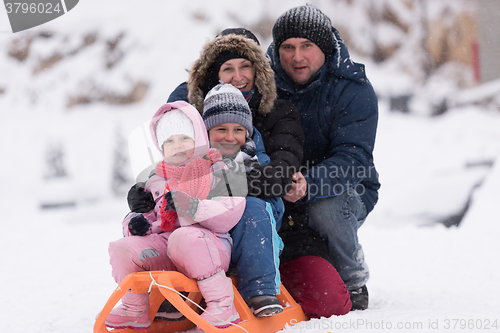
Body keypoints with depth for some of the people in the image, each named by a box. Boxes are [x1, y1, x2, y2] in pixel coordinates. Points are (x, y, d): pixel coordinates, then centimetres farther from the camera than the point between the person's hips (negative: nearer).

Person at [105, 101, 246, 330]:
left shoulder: (218, 171, 7)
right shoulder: (157, 181, 23)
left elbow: (232, 211, -8)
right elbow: (147, 213, 29)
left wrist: (193, 207, -23)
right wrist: (138, 224, 3)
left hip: (211, 246, -5)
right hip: (164, 250, 5)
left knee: (184, 238, -40)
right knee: (122, 248, -17)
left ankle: (222, 305, -33)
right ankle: (135, 311, 1)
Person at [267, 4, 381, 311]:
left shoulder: (353, 89, -13)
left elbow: (353, 159, -25)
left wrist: (308, 185, -45)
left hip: (346, 192, -3)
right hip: (277, 194, 3)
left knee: (325, 208, -36)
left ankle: (353, 285, -9)